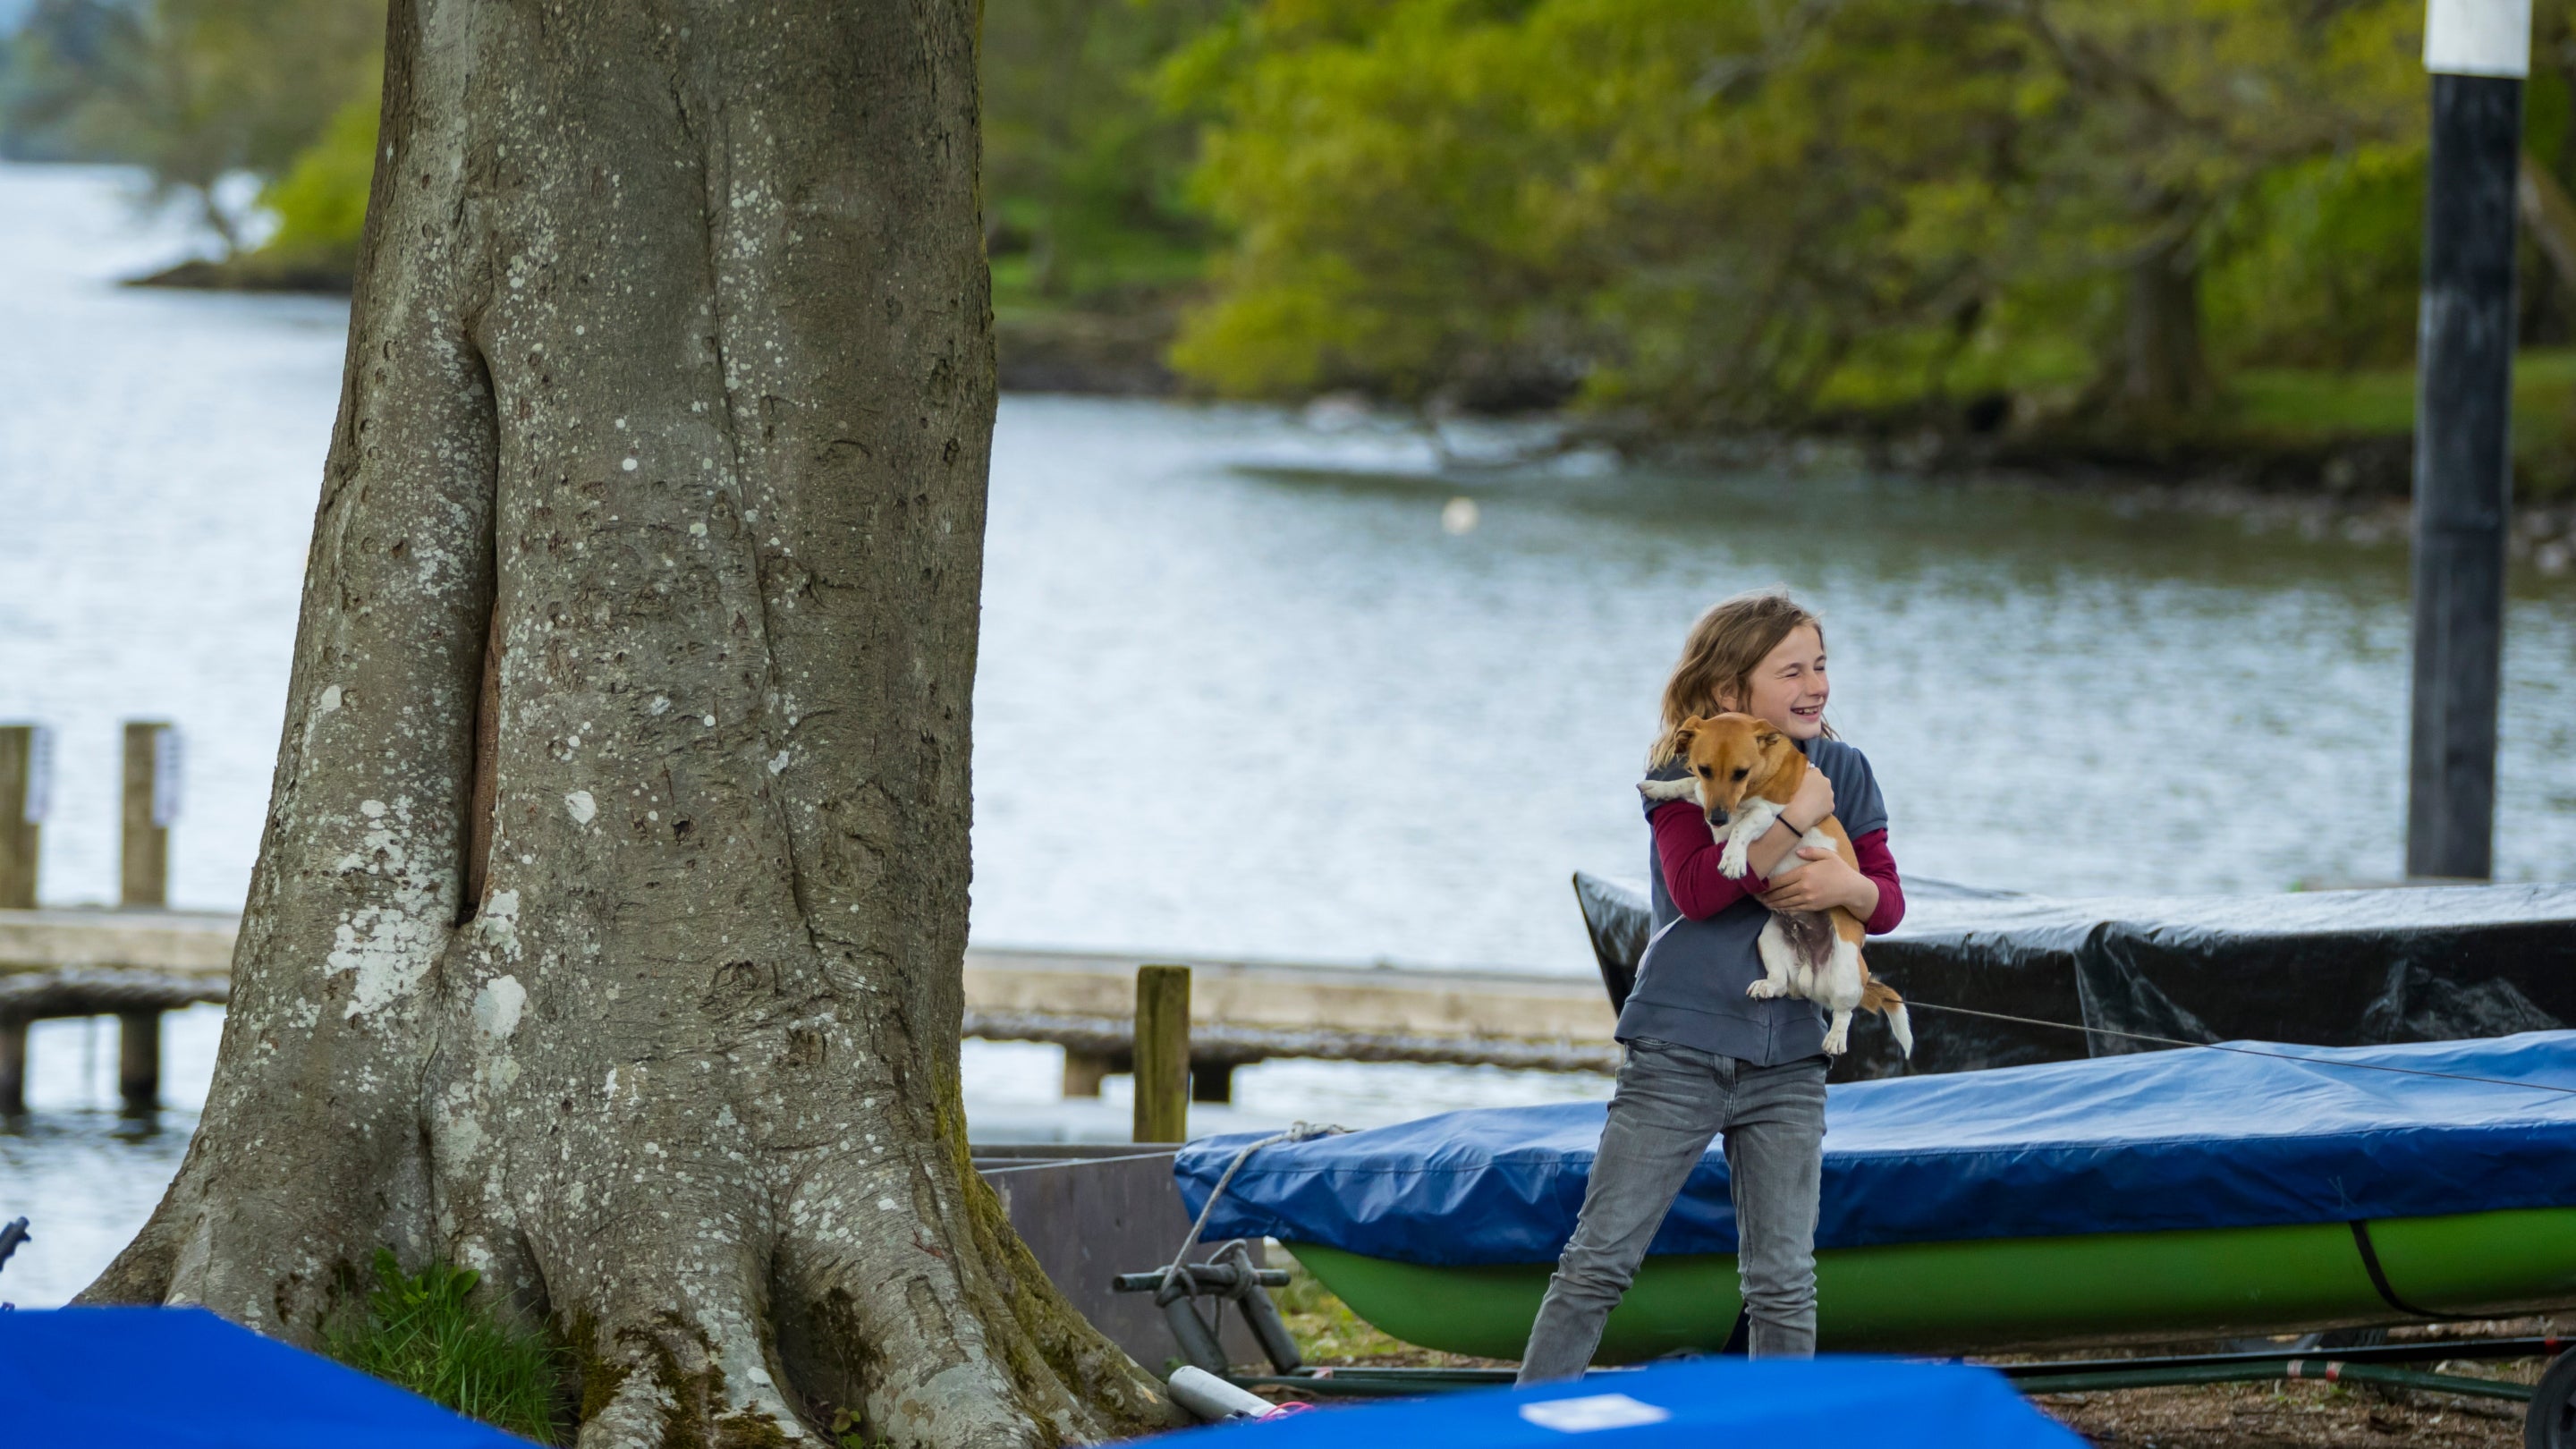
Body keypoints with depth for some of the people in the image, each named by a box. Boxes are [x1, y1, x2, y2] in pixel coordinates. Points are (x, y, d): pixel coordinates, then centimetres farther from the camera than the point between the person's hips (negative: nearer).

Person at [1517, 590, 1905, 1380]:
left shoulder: (1841, 769, 6)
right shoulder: (1684, 768, -6)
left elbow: (1889, 900, 5)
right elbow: (1694, 888, -21)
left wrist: (1848, 884, -18)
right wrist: (1796, 815, -23)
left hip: (1787, 1061, 4)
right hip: (1678, 1048, -4)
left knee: (1784, 1284, 5)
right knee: (1599, 1262, -3)